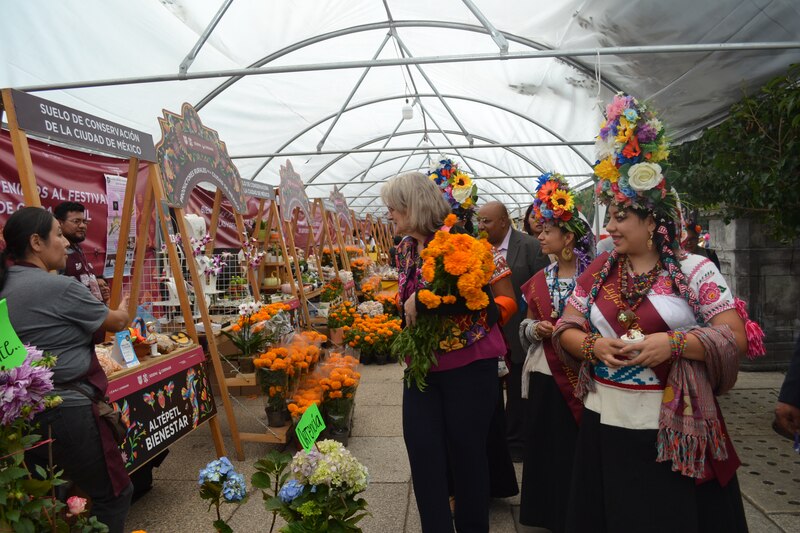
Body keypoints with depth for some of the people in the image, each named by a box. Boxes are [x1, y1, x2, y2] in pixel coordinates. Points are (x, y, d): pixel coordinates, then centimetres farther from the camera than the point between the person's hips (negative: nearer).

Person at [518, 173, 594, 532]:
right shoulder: (539, 280, 8)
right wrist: (535, 329, -5)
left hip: (580, 375, -5)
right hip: (544, 375, 5)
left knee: (576, 448, 3)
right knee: (545, 446, 12)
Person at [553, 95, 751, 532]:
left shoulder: (695, 271, -5)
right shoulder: (598, 272, 5)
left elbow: (735, 338, -9)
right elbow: (565, 329, 6)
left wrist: (672, 343, -22)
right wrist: (594, 345, -14)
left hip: (674, 432, -3)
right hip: (605, 425, 4)